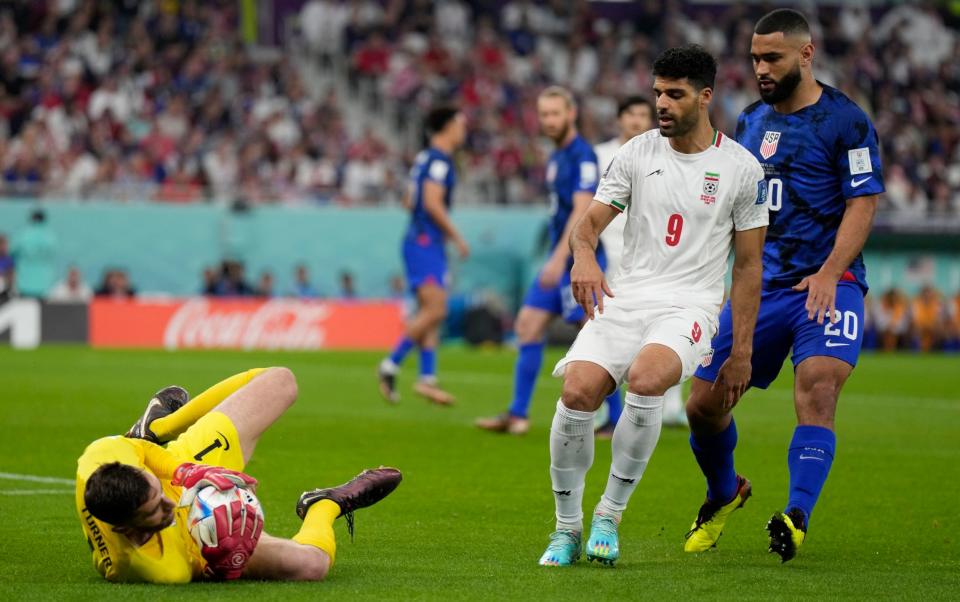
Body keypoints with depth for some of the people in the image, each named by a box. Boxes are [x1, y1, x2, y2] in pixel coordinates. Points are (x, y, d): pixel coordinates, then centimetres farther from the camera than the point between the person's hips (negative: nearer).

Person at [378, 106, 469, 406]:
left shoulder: (425, 158, 17)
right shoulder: (439, 160, -12)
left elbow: (409, 200, 24)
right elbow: (433, 203, -21)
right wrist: (457, 237, -13)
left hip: (421, 242, 10)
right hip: (426, 243, -10)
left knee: (431, 313, 7)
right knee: (435, 310, -15)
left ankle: (427, 378, 4)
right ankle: (391, 365, -12)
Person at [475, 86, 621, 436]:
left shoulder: (583, 156, -14)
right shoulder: (557, 157, 15)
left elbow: (582, 211, -23)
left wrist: (560, 258, -29)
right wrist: (556, 259, 21)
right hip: (560, 261, 10)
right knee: (528, 325, 7)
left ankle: (618, 420, -4)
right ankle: (518, 414, 11)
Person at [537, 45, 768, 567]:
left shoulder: (741, 168, 2)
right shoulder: (636, 153, 8)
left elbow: (748, 264, 6)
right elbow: (590, 221, 5)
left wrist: (742, 352, 3)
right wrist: (583, 255, -20)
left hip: (689, 305, -2)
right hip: (624, 297, 3)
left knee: (645, 379, -34)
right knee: (577, 391, -23)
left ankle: (610, 515, -16)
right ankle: (567, 528, -4)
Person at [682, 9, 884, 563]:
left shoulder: (845, 121, -5)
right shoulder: (751, 121, 14)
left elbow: (863, 203, -10)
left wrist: (829, 273, -21)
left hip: (827, 283, -6)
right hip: (759, 284, 6)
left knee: (818, 386, -27)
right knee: (705, 404, 3)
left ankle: (797, 518, -30)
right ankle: (725, 493, 30)